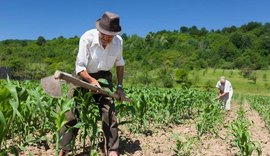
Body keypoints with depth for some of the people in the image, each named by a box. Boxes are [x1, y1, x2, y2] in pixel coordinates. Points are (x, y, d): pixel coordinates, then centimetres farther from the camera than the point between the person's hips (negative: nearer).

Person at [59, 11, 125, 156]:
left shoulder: (118, 41, -12)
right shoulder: (87, 38, -24)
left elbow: (119, 63, 6)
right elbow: (80, 67, -22)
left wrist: (120, 86, 3)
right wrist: (92, 80, -40)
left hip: (104, 77, 2)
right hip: (84, 76, -2)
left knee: (109, 112, -9)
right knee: (72, 111, -7)